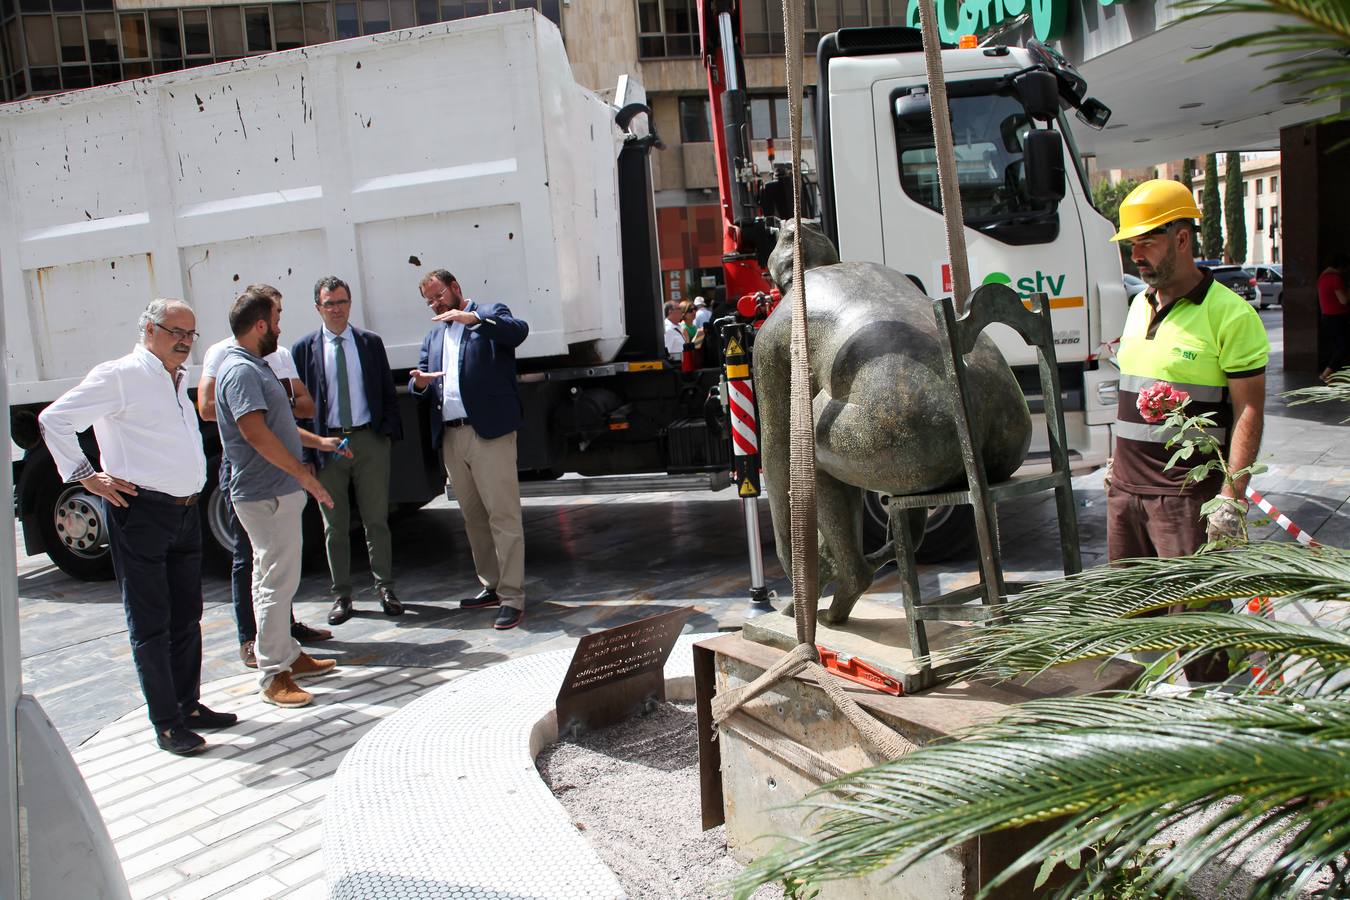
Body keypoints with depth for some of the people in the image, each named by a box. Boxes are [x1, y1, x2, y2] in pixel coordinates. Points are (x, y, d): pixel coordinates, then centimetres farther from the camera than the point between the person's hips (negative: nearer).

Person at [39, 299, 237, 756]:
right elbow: (54, 419, -10)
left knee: (187, 617, 14)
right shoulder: (119, 376, -8)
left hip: (185, 512, 8)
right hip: (139, 513, -8)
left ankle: (188, 705, 25)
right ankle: (165, 722, 5)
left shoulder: (179, 381, 16)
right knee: (150, 623, -1)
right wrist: (88, 476, -12)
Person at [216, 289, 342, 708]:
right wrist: (306, 476, -22)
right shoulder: (240, 371, -18)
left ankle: (288, 655, 27)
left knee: (274, 579, 17)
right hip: (266, 495, -11)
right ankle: (273, 676, 0)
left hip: (275, 490, 11)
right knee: (277, 582, -7)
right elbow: (256, 433, -25)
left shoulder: (252, 366, 16)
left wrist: (317, 441, 32)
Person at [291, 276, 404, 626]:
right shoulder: (304, 348, 3)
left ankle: (385, 589, 17)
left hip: (369, 441, 1)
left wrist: (389, 431, -3)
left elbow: (388, 393, 10)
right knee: (335, 527, 7)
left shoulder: (371, 342, 7)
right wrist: (307, 453, -5)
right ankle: (341, 596, 18)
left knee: (377, 521, 6)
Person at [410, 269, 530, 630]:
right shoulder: (433, 335, 24)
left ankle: (512, 597, -6)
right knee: (473, 517, 13)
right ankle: (491, 585, 24)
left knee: (503, 515, -8)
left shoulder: (490, 314, 4)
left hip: (489, 431, -7)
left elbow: (519, 331, -17)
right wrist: (420, 382, -5)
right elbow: (420, 380, 19)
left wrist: (473, 317, -27)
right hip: (450, 437, 7)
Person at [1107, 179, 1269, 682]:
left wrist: (1232, 498, -19)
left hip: (1188, 493, -8)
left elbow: (1248, 411, -13)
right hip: (1126, 487, 8)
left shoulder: (1229, 313, -11)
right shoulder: (1139, 305, 13)